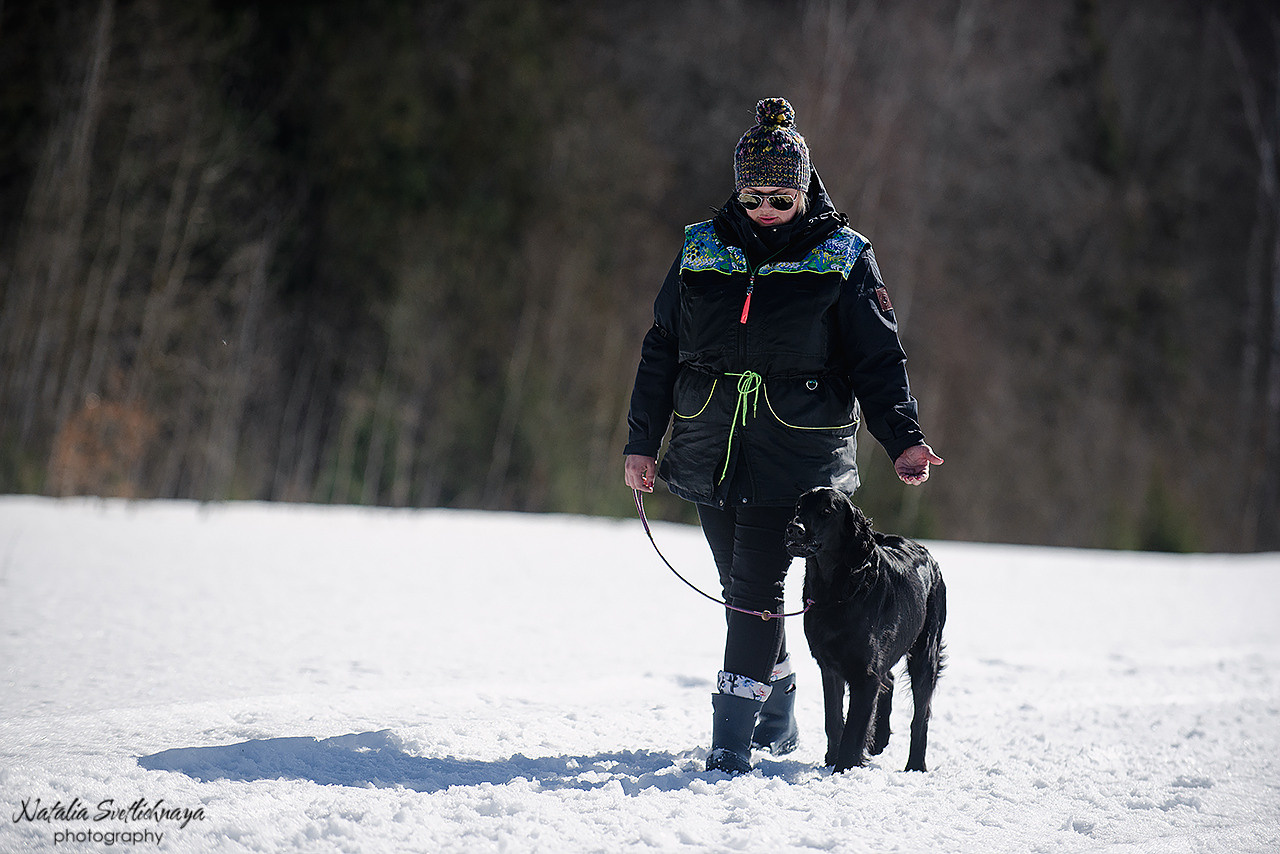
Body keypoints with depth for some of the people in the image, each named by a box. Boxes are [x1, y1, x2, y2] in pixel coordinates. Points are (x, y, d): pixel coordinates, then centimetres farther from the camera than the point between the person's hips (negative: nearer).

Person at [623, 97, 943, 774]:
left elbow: (878, 361, 1)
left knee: (756, 588, -11)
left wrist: (903, 439, -11)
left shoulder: (841, 258, -1)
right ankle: (778, 714, 28)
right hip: (711, 453, 4)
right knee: (739, 587, 10)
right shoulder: (701, 249, 7)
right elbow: (661, 350, 12)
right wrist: (641, 441, 9)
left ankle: (733, 738, -7)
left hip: (794, 456, -4)